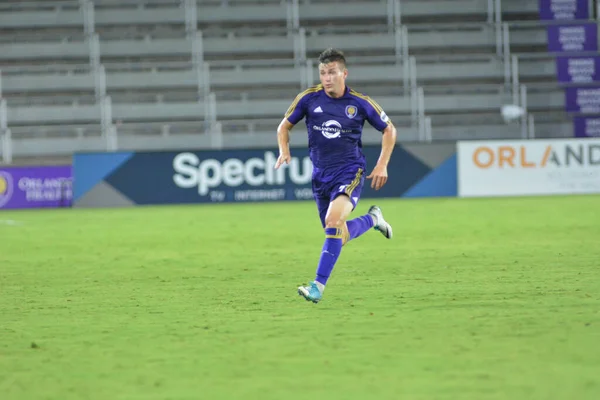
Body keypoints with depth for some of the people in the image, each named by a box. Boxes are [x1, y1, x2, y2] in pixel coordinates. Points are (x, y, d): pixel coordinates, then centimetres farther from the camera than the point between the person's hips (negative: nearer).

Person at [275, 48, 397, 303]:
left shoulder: (359, 103, -7)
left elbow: (389, 129, 7)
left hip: (350, 172, -4)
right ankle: (372, 219, 43)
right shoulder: (309, 98, -4)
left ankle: (318, 286, -26)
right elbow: (285, 125, 10)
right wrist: (284, 151, -9)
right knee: (340, 236, 10)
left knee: (334, 220, -28)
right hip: (321, 174, 4)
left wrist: (382, 165, -2)